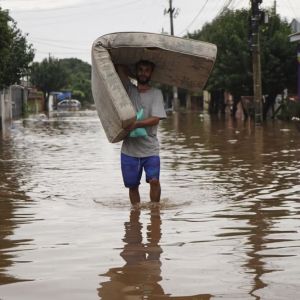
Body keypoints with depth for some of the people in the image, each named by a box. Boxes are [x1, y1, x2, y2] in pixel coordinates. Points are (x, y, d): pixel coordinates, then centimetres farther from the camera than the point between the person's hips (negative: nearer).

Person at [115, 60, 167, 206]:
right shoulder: (129, 89, 10)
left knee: (154, 180, -16)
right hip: (129, 149, 2)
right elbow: (120, 68, 1)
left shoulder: (156, 93, 2)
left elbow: (155, 119, -11)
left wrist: (136, 124, -22)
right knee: (132, 185, 6)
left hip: (150, 149, -2)